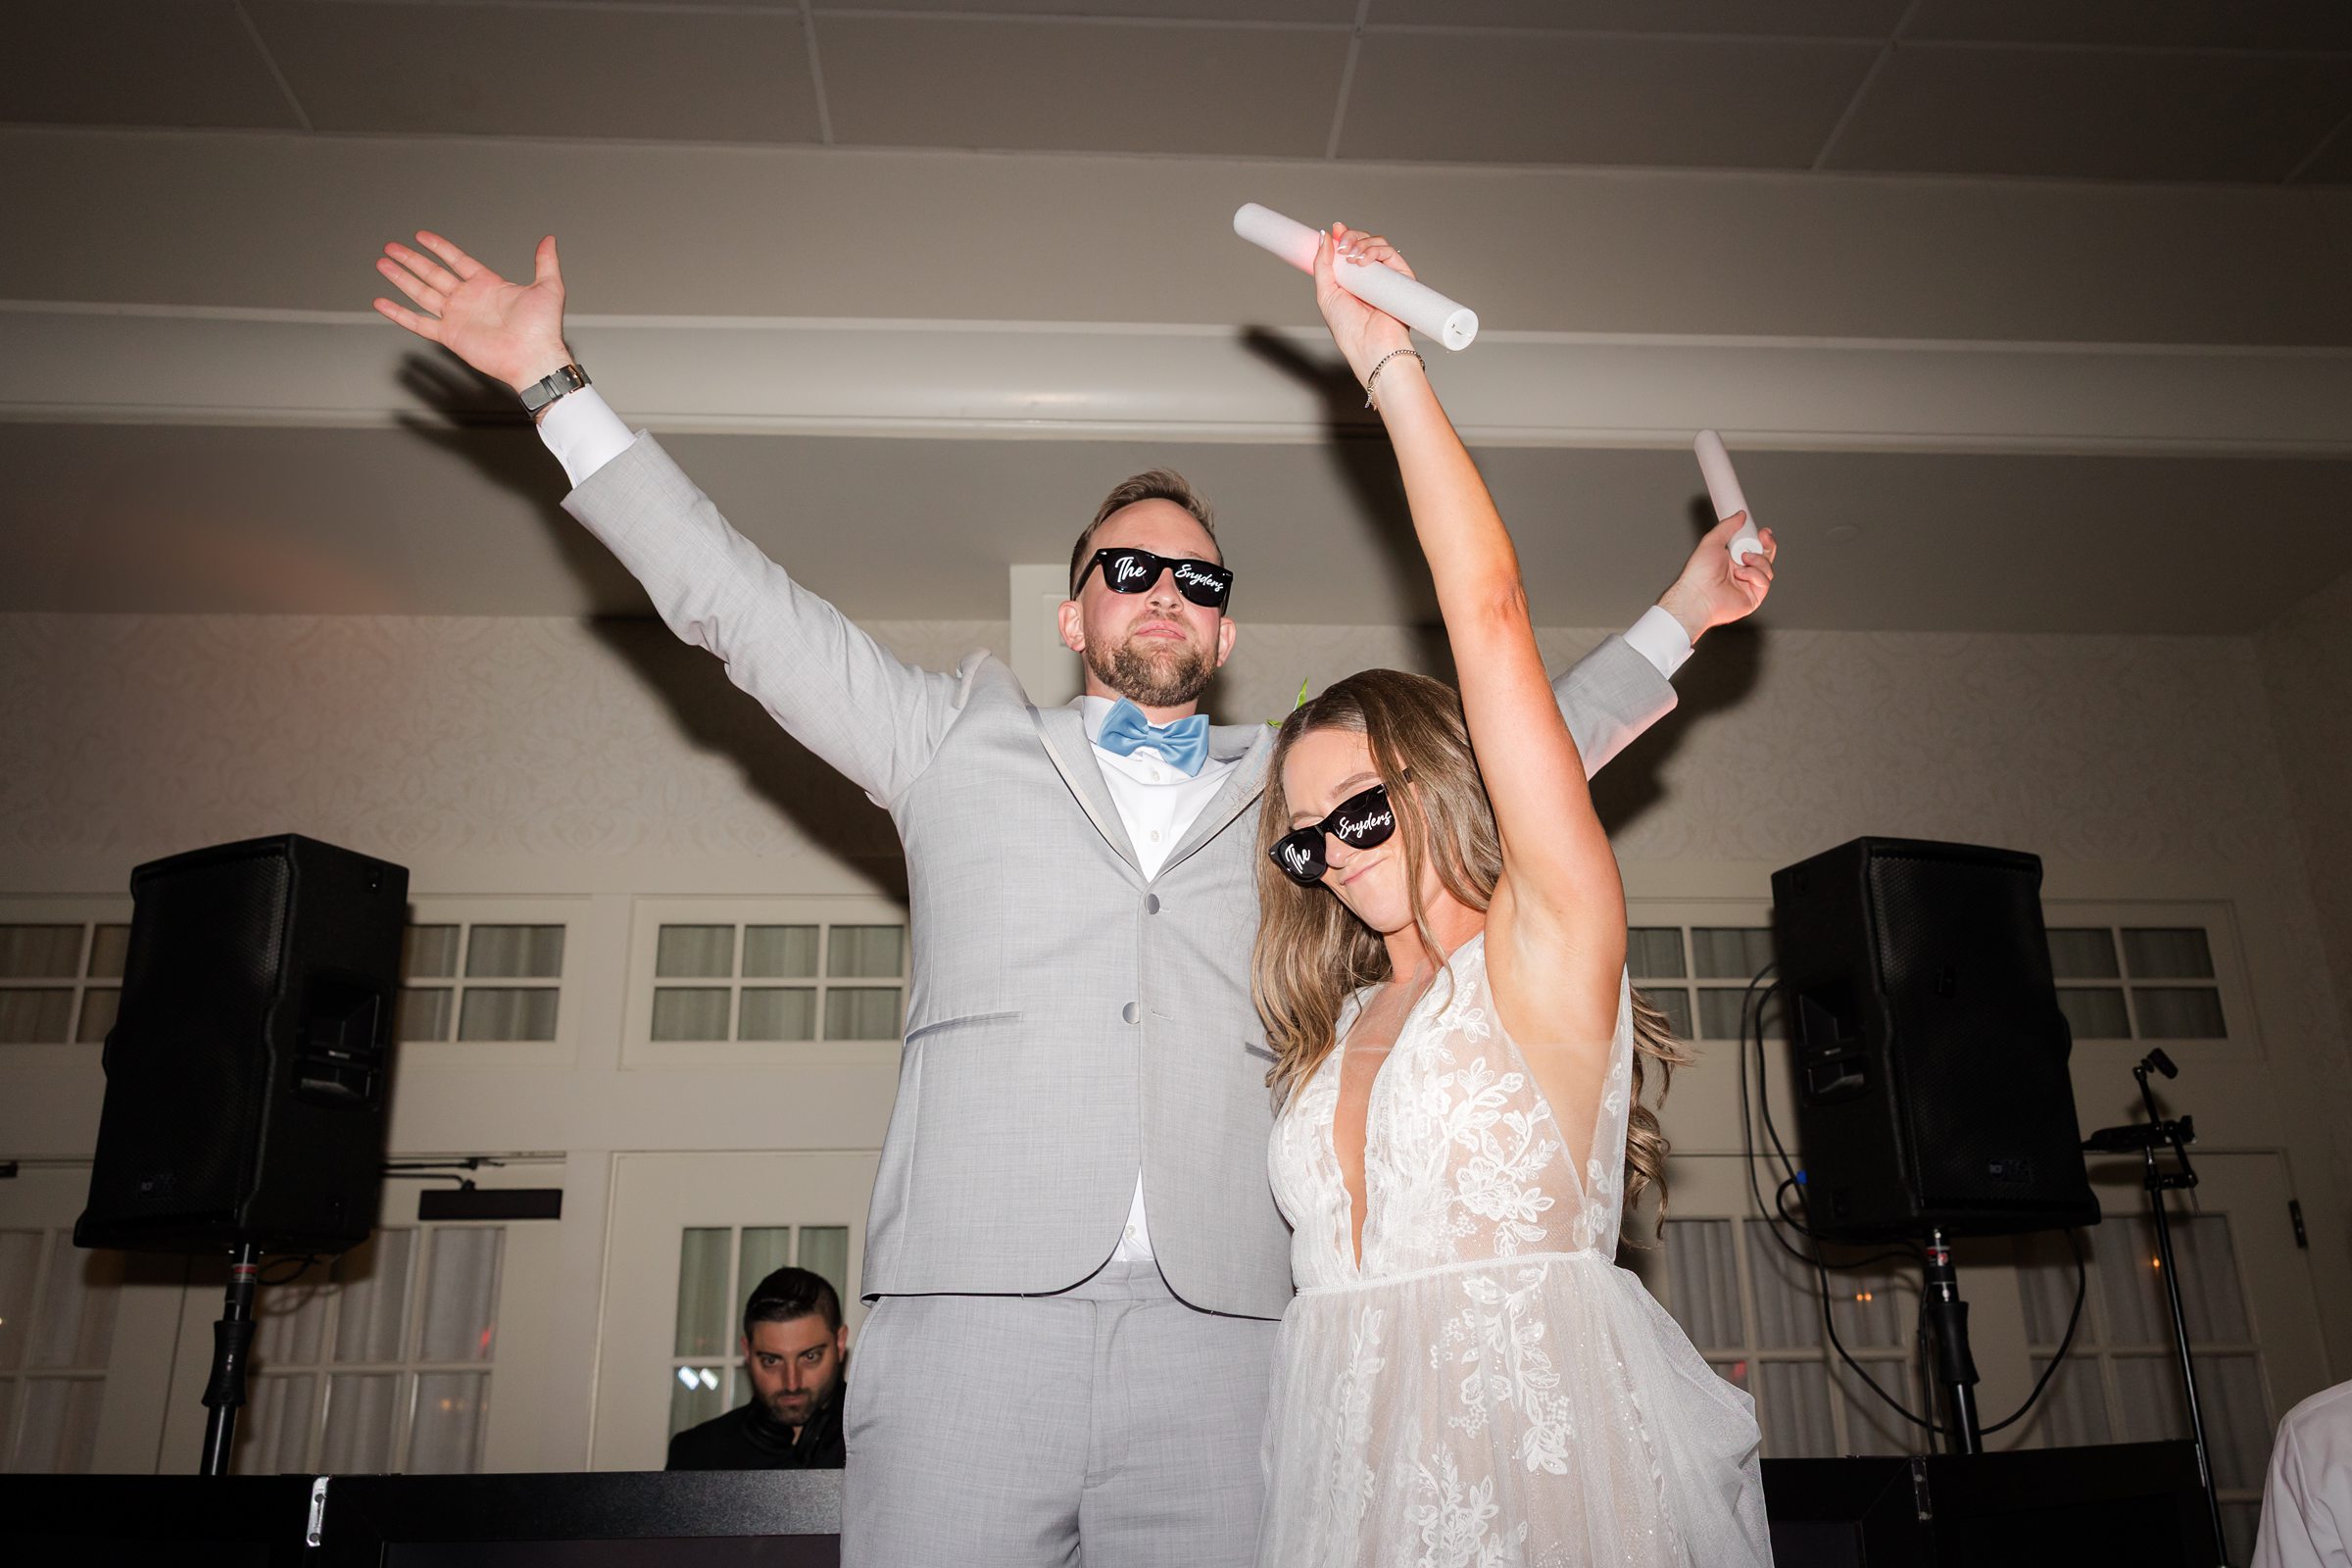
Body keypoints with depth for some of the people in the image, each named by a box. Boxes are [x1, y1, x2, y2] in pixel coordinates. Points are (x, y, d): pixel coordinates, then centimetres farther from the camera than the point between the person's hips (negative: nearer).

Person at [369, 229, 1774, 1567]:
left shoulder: (1300, 789, 22)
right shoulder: (962, 744, 18)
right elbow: (738, 602, 17)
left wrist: (1672, 623, 31)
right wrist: (554, 379, 16)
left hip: (1218, 1323, 2)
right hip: (979, 1297, -1)